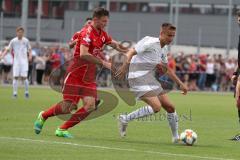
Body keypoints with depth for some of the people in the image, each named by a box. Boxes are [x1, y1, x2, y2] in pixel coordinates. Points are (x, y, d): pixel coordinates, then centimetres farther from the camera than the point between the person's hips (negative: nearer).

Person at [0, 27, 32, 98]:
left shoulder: (26, 41, 2)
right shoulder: (13, 41, 1)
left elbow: (29, 50, 12)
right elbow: (7, 49, 3)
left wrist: (30, 56, -7)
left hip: (24, 61, -1)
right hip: (16, 61, 1)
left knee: (24, 77, -6)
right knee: (15, 77, -5)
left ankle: (26, 92, 10)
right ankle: (15, 93, 0)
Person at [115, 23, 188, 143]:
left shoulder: (164, 49, 14)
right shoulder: (151, 42, -13)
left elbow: (167, 70, 26)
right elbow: (131, 53, -20)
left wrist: (180, 84, 24)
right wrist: (125, 66, -37)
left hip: (150, 79, 9)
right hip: (138, 78, -9)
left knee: (170, 107, 4)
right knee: (156, 107, -22)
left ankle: (176, 137, 19)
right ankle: (125, 119, -11)